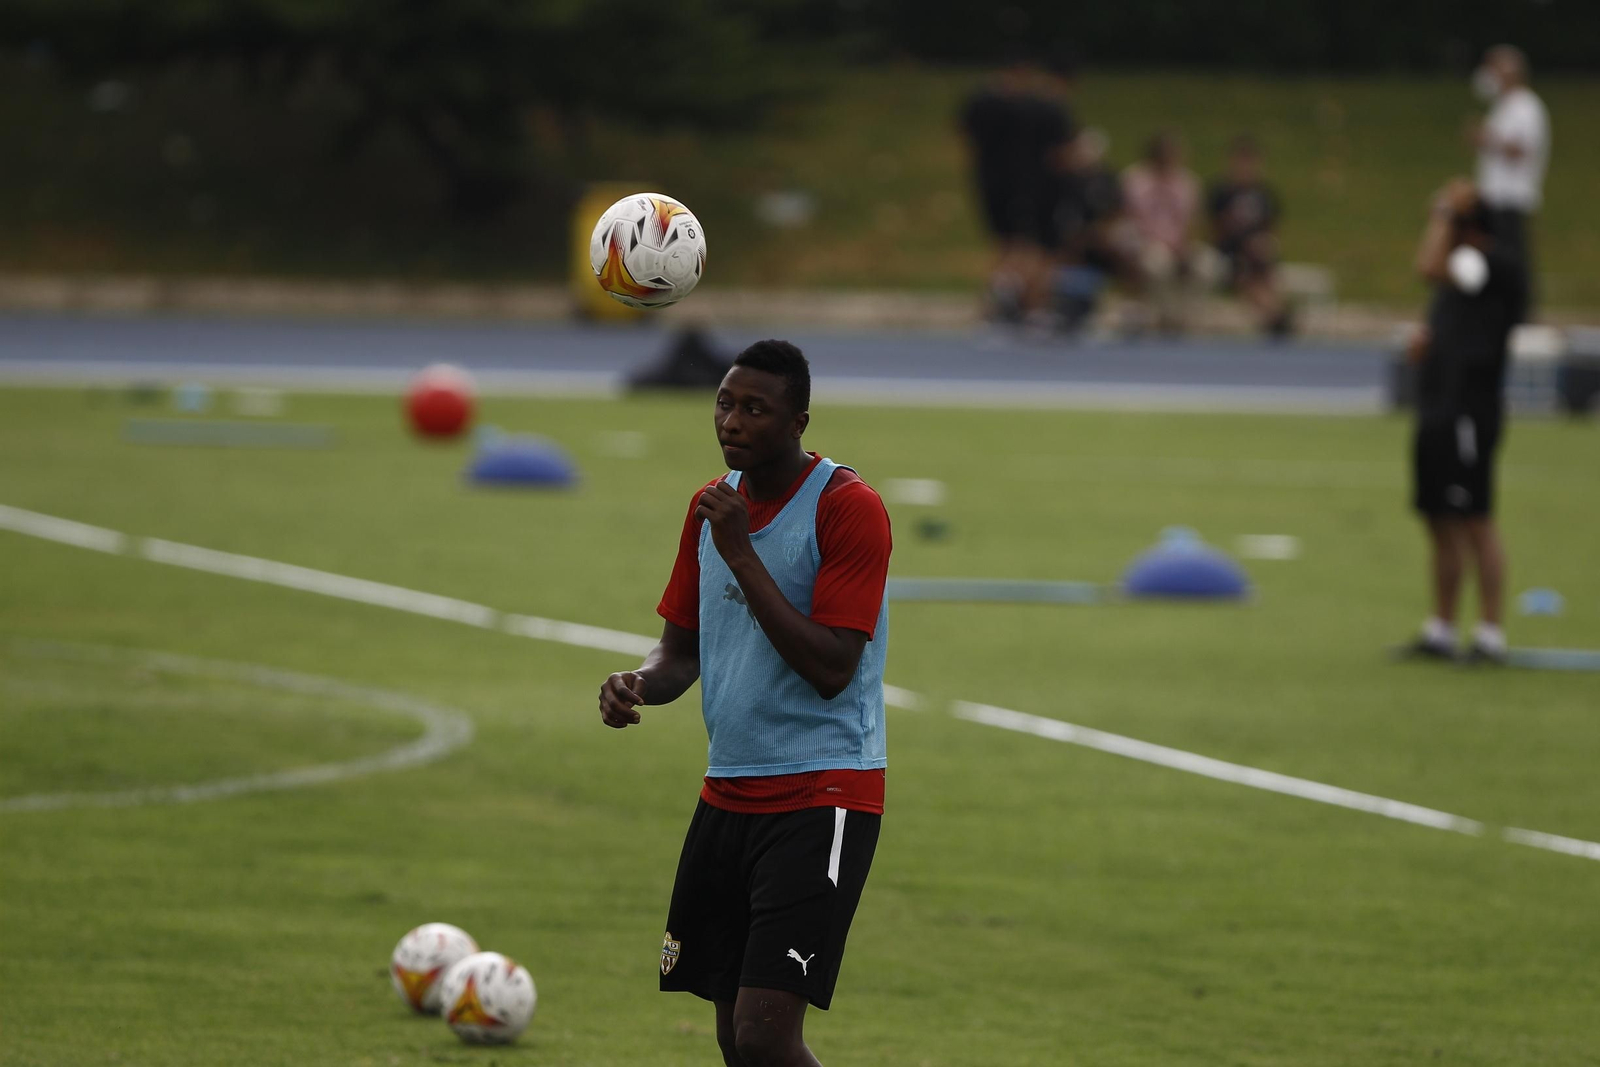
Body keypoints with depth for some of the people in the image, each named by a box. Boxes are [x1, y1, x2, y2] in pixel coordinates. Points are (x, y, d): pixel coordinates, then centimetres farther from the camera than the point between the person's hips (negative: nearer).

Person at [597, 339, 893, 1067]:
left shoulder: (846, 508, -12)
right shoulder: (713, 503, 11)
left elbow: (831, 669, -19)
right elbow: (682, 648, 18)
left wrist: (741, 554, -21)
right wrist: (639, 684, -5)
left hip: (820, 795, -7)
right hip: (728, 791, 7)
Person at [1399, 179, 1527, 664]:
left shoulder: (1497, 264, -13)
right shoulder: (1464, 269, 18)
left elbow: (1429, 266, -26)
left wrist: (1446, 212, -15)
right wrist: (1427, 338, 10)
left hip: (1469, 413, -10)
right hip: (1438, 411, 10)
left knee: (1474, 521, -9)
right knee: (1440, 523, 13)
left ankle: (1491, 633, -7)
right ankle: (1440, 631, 20)